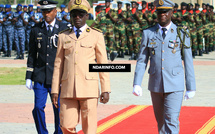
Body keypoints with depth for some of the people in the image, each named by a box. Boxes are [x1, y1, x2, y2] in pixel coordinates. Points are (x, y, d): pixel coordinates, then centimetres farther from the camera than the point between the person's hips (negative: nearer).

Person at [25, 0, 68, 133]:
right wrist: (28, 77, 3)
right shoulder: (36, 30, 6)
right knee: (38, 108, -4)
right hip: (40, 77, 2)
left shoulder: (64, 30, 1)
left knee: (58, 109, 3)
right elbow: (32, 54, 8)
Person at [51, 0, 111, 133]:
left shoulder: (96, 35, 6)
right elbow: (58, 64, 12)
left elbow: (103, 64, 4)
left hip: (89, 88, -2)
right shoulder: (64, 36, 12)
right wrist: (55, 90, 6)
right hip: (68, 90, 2)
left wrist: (106, 90, -3)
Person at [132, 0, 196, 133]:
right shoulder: (148, 33, 3)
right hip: (156, 85, 3)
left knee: (171, 122, -12)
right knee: (161, 122, 14)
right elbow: (142, 61, 3)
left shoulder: (182, 34, -2)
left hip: (175, 86, -3)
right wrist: (137, 84, -7)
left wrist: (191, 87, 0)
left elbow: (188, 62, 0)